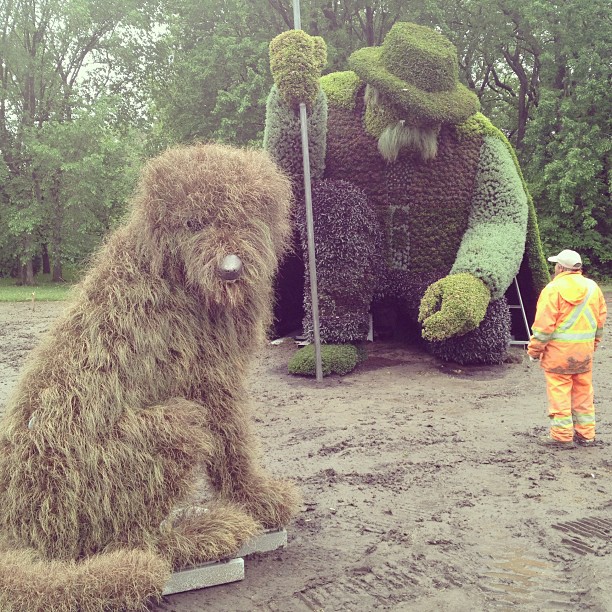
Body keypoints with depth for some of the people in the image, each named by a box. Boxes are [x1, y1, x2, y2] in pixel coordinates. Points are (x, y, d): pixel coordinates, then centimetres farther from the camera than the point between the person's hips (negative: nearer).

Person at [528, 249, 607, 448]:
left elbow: (544, 324, -13)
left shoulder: (554, 289, -12)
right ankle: (586, 434, 21)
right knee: (583, 392, 14)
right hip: (585, 350, 6)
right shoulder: (593, 288, 7)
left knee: (559, 392, 1)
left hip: (559, 350, -6)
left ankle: (562, 436, 5)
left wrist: (534, 350, -4)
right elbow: (600, 322, 13)